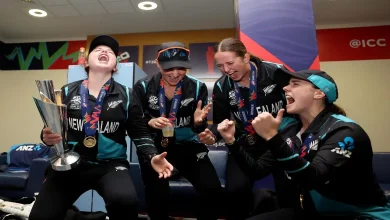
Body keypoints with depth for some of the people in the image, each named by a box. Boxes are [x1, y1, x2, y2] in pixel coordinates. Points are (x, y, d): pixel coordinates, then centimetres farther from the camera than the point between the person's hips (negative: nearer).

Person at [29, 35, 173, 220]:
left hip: (110, 164, -2)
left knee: (124, 200, -32)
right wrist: (47, 137, -10)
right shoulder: (67, 92, 7)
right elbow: (51, 128, 13)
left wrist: (152, 156, -12)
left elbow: (140, 133, 4)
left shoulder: (125, 96, 2)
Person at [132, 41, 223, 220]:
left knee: (212, 189, -14)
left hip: (187, 146, 1)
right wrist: (150, 123, -20)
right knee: (158, 195, -16)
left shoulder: (197, 87, -2)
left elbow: (200, 129, 2)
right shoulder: (143, 87, -3)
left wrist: (198, 122, -21)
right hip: (154, 147, 0)